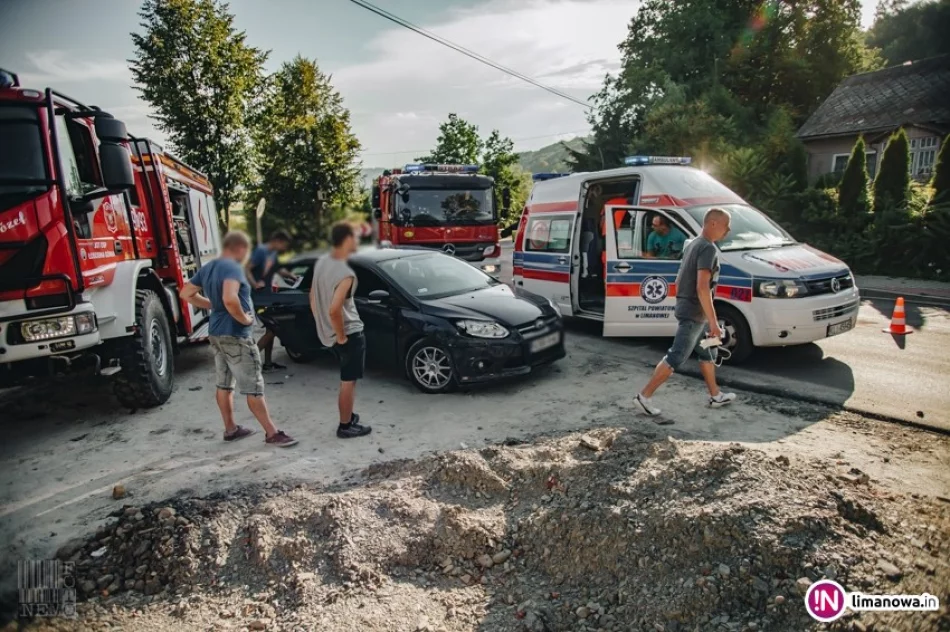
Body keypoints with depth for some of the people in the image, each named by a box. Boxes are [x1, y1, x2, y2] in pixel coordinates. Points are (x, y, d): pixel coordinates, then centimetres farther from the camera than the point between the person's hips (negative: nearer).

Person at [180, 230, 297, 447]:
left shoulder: (207, 268, 9)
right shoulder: (232, 267, -19)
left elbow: (186, 293, 18)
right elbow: (230, 299, -35)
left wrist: (213, 305, 15)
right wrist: (244, 318, -20)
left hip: (216, 333, 9)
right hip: (234, 335, -9)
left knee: (224, 384, 17)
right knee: (253, 387, -4)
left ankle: (230, 429, 27)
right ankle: (272, 433, 1)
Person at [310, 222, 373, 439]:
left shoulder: (321, 262, 2)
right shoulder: (346, 274, -25)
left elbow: (313, 298, 11)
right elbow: (334, 310, -32)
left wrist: (322, 326, 18)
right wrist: (342, 336, -18)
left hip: (327, 334, 9)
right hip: (350, 334, -9)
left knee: (347, 378, 23)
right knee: (349, 381, 5)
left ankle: (348, 416, 35)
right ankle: (346, 426, 16)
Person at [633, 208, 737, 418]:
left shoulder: (693, 244, 12)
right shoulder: (708, 248, -18)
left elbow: (679, 279, 18)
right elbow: (702, 287, -27)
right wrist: (713, 322, -26)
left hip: (687, 308, 10)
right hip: (694, 313, -10)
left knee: (707, 353, 20)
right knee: (675, 358, -6)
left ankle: (716, 396, 33)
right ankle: (644, 396, -1)